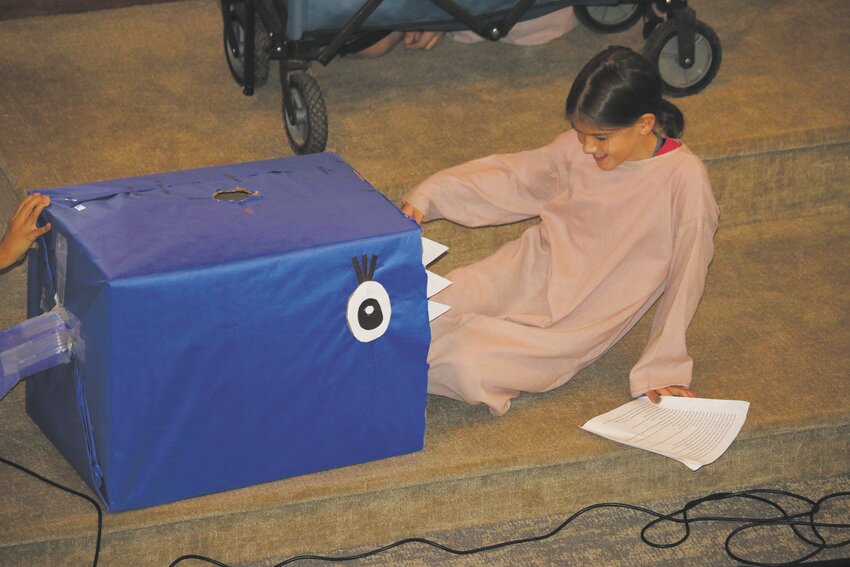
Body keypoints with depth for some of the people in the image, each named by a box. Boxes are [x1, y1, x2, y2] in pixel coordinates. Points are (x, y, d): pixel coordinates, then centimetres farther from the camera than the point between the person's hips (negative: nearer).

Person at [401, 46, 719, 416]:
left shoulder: (683, 179, -19)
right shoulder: (577, 149, -4)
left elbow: (685, 277, -12)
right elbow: (509, 177, 9)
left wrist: (664, 370, -9)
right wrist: (427, 197, -3)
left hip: (574, 324, -4)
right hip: (524, 273, 4)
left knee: (467, 365, -24)